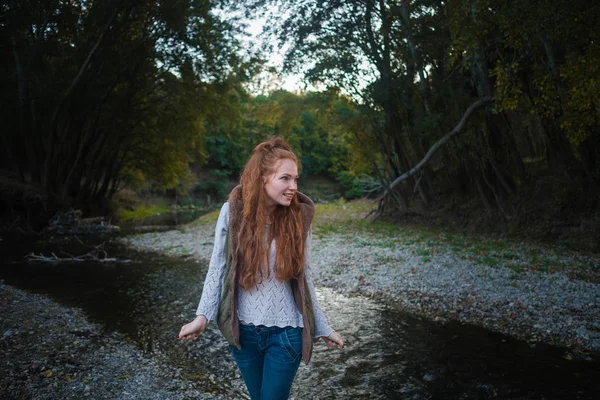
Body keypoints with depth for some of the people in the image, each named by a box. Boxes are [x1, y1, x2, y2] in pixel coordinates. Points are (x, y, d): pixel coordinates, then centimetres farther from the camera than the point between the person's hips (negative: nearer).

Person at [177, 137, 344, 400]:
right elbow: (218, 267, -2)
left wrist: (322, 327, 2)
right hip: (243, 329, 1)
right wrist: (203, 316, -9)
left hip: (286, 332, -1)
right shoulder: (233, 211, -10)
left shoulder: (299, 217, -8)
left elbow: (303, 278, 0)